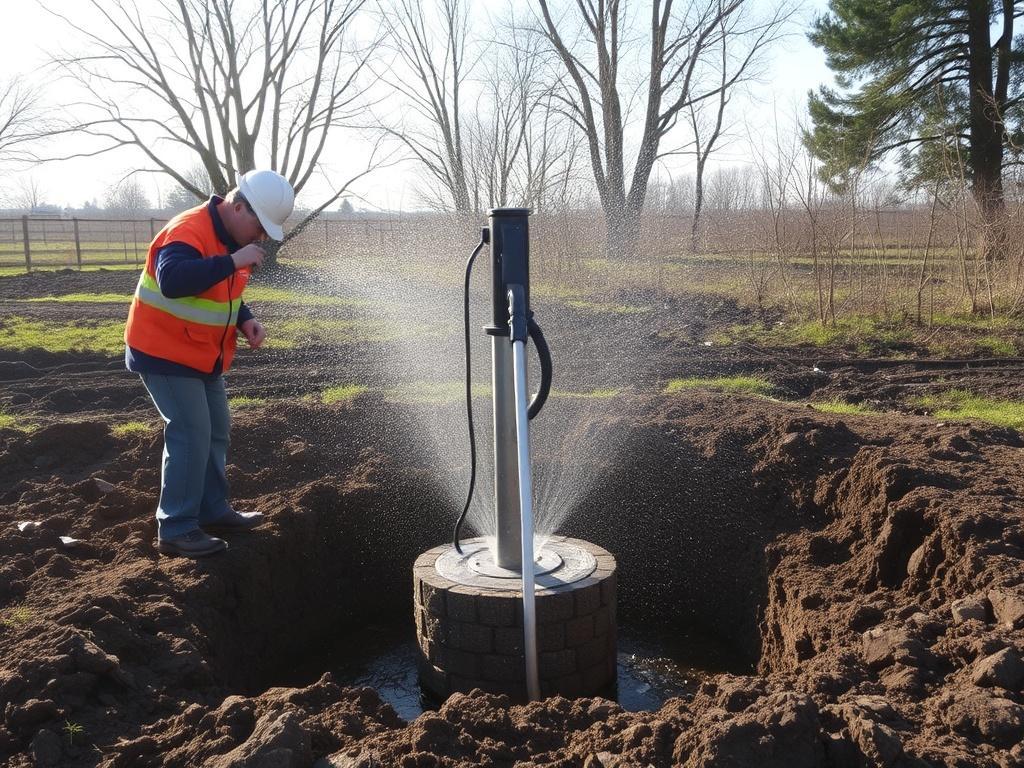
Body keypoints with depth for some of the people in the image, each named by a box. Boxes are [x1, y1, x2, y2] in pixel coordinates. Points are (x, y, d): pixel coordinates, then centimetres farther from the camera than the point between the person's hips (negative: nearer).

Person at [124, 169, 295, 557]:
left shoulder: (232, 237, 5)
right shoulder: (188, 232, -25)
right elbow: (172, 280, -45)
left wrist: (246, 321, -1)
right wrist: (233, 262, -40)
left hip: (203, 355, 10)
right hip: (165, 352, -10)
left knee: (216, 431, 14)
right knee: (191, 433, -12)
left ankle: (213, 510, 27)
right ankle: (176, 529, -3)